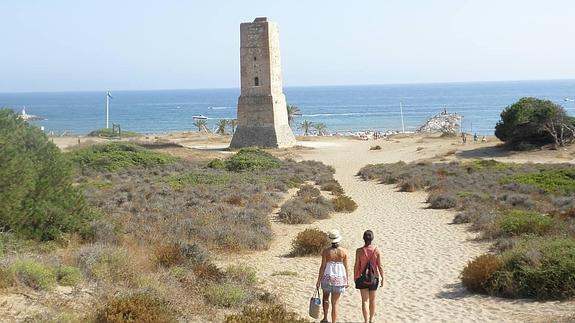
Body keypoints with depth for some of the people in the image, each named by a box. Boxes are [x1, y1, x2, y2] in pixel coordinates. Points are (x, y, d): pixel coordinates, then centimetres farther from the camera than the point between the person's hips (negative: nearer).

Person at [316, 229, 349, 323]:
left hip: (327, 277, -1)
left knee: (326, 297, 24)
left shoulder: (326, 251, -9)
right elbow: (346, 267, 1)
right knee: (335, 303, 8)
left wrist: (318, 280, -1)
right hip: (339, 278, 1)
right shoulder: (343, 251, -4)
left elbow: (322, 267, -8)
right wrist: (347, 280, 11)